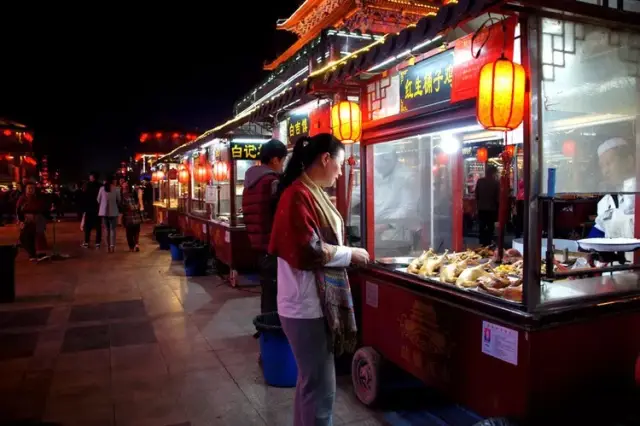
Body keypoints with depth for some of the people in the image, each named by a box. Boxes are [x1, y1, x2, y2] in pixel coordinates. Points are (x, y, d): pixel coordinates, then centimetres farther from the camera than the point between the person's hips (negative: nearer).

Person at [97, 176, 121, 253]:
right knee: (112, 229, 4)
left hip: (104, 211, 2)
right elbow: (119, 200, -2)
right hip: (113, 211, -2)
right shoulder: (116, 189, -9)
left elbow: (98, 200, 6)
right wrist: (118, 208, 18)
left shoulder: (102, 188, -3)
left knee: (107, 229, 13)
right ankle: (112, 246, -9)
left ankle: (108, 246, 13)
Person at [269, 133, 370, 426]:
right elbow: (307, 251, -25)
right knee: (320, 387, 1)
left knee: (311, 380, 22)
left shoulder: (312, 192, 11)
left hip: (316, 301, 10)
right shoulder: (299, 195, -19)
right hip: (307, 305, -10)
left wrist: (348, 254, 11)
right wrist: (350, 254, -14)